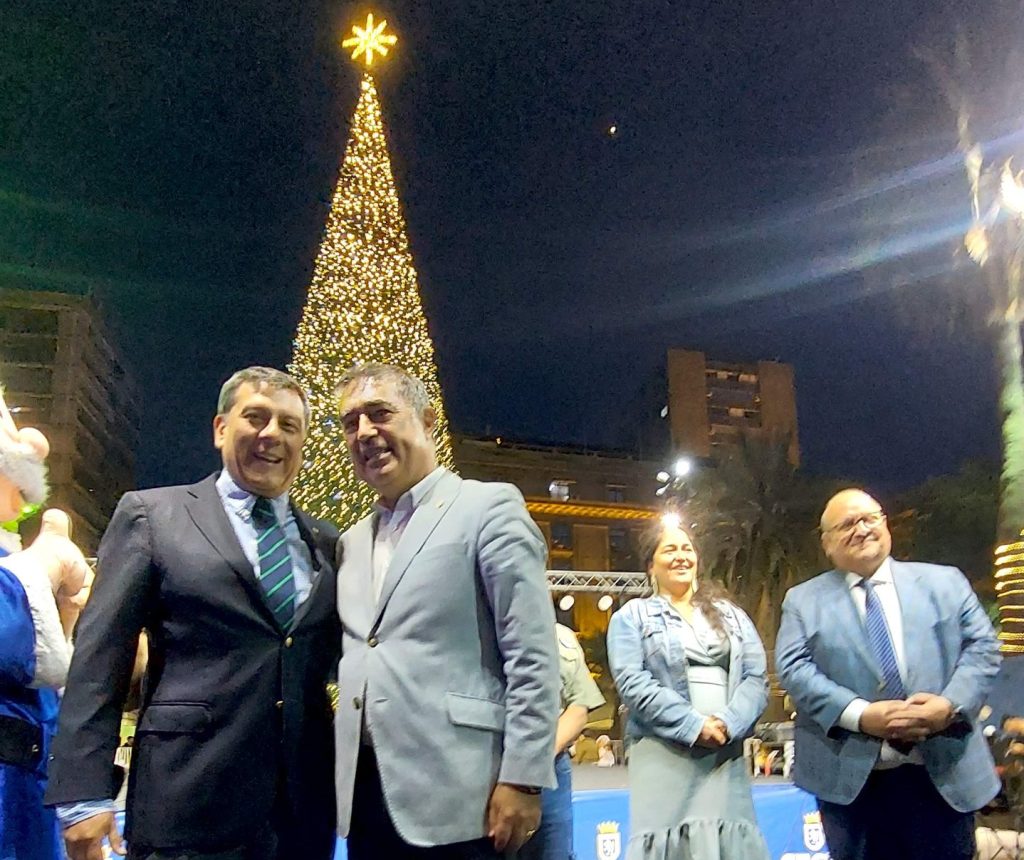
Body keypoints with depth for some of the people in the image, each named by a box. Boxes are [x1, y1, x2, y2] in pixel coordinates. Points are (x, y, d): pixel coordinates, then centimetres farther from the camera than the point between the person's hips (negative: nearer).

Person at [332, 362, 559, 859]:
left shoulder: (489, 507, -4)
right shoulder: (351, 541, 16)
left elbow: (533, 658, -9)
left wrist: (522, 779, -14)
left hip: (454, 794, -6)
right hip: (363, 791, 6)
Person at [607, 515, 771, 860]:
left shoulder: (731, 615, 18)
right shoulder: (632, 617, 7)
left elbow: (757, 678, 8)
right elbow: (632, 682, -7)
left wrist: (729, 724, -11)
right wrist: (692, 725, -14)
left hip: (726, 753, 4)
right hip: (664, 756, -3)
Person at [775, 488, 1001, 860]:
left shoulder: (945, 582, 11)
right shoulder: (803, 600, 6)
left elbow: (982, 647, 5)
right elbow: (793, 669, -5)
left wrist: (952, 704, -14)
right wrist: (859, 714, -18)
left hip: (943, 772, 1)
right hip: (850, 778, -1)